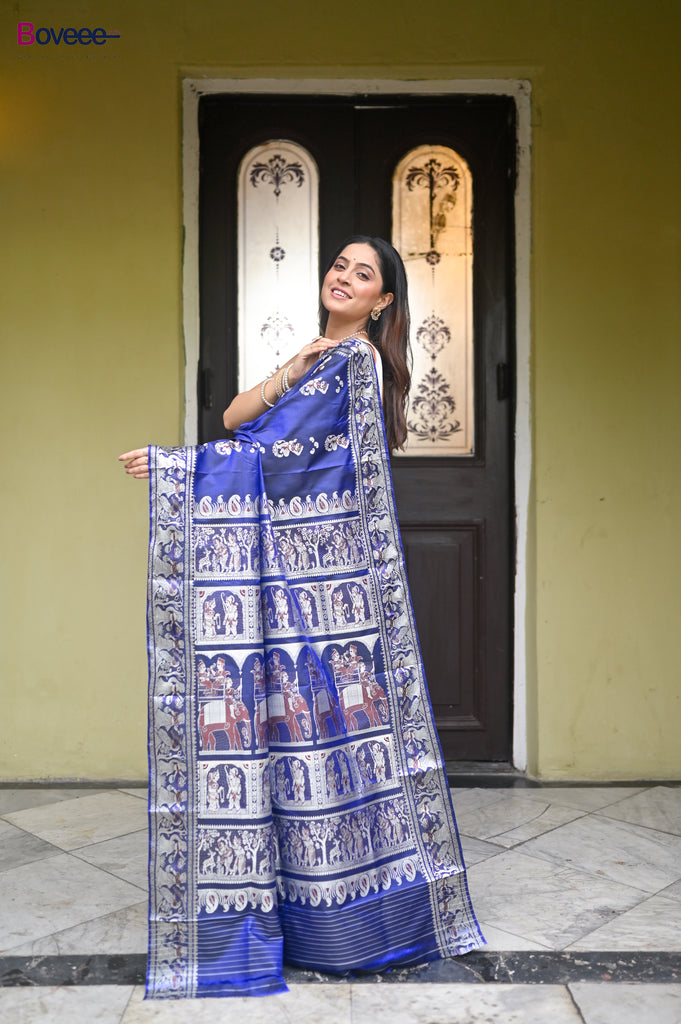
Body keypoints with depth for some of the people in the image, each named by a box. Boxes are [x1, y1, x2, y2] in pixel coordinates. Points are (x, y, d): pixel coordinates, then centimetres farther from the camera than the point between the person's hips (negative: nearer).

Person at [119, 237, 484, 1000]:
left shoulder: (355, 360, -8)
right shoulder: (327, 359, 21)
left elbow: (275, 452, -15)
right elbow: (238, 418, 9)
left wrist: (171, 465, -11)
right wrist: (295, 363, -4)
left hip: (320, 568, -8)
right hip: (300, 562, 8)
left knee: (313, 709, -4)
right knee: (311, 710, 10)